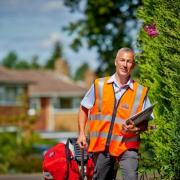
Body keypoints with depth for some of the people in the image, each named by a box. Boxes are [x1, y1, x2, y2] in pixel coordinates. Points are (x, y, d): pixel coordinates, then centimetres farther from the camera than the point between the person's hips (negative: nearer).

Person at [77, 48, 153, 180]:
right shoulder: (99, 85, 5)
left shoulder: (140, 92, 2)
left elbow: (145, 123, 5)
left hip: (127, 145, -2)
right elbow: (84, 109, 15)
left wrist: (135, 129, -17)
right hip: (101, 144, 2)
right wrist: (82, 133, 6)